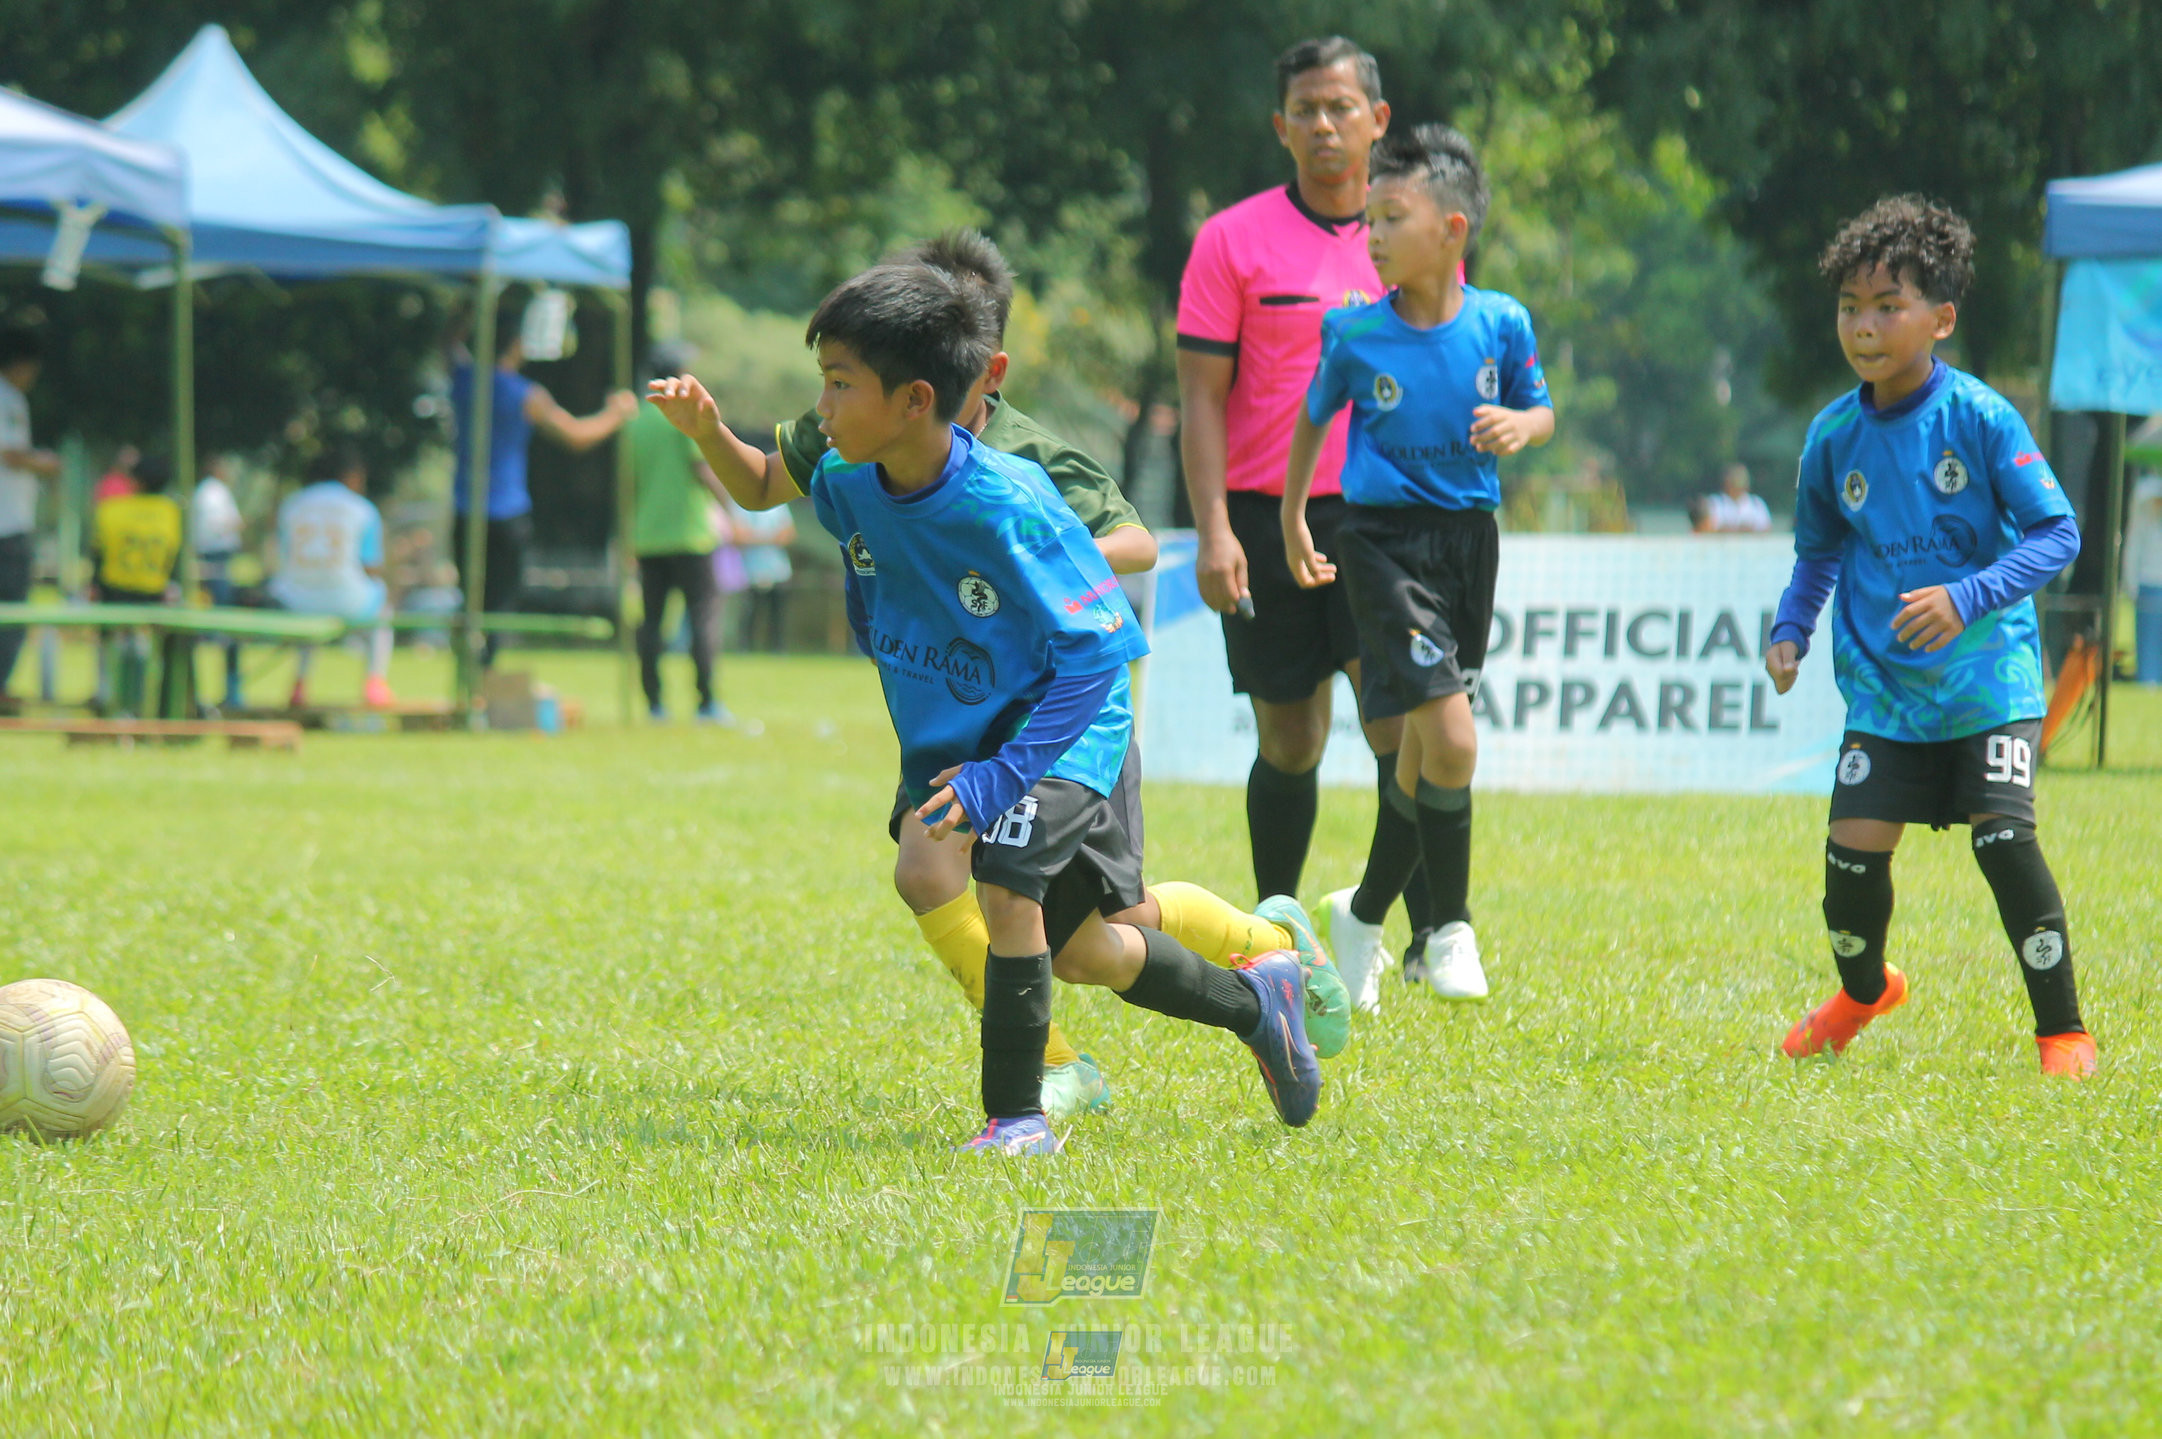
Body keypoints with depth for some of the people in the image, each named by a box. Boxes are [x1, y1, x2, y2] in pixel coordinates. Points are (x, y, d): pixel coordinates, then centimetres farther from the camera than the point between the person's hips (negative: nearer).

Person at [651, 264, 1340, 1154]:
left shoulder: (1007, 506, -32)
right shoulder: (851, 482, -12)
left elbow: (1099, 647, -29)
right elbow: (761, 491, 15)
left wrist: (1005, 775, -34)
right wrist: (706, 431, -5)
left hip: (1061, 726, -7)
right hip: (956, 737, 7)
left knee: (1006, 882, -29)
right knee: (1085, 954, 15)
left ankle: (1015, 1115, -16)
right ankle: (1254, 999, 39)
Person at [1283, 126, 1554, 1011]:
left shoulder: (1502, 324, -4)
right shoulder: (1355, 336, -8)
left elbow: (1539, 410, 10)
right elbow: (1314, 418, 9)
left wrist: (1521, 425, -13)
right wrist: (1293, 521, 14)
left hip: (1469, 537, 3)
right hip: (1383, 539, -3)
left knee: (1425, 754, 10)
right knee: (1450, 736, -17)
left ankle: (1365, 914, 29)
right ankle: (1451, 929, -3)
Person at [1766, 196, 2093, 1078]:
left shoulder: (1981, 418, -11)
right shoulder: (1834, 437, 2)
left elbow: (2056, 533, -12)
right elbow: (1819, 550, 19)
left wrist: (1968, 597, -25)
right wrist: (1792, 629, 3)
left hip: (1988, 674, -4)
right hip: (1882, 683, 4)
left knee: (2003, 834, -18)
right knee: (1853, 850, -4)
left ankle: (2062, 1030, -3)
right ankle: (1863, 989, 30)